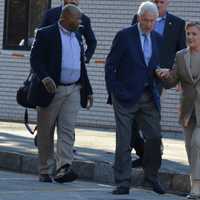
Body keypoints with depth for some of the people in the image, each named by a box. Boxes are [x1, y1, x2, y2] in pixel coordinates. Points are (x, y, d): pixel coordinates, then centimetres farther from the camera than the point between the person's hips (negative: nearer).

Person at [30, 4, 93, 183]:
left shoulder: (77, 37, 16)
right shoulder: (46, 34, -5)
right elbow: (35, 59, -12)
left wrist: (87, 90, 20)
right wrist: (44, 77, -29)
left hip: (73, 90, 5)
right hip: (51, 89, -5)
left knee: (67, 130, -9)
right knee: (46, 132, 3)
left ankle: (63, 169, -19)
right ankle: (45, 172, 11)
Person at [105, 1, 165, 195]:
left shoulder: (157, 39, 9)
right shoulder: (124, 36, -6)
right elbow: (110, 65, -5)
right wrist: (114, 92, -9)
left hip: (149, 97, 5)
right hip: (126, 96, -4)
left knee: (155, 137, 2)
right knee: (123, 141, -2)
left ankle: (151, 176, 22)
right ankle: (123, 183, 3)